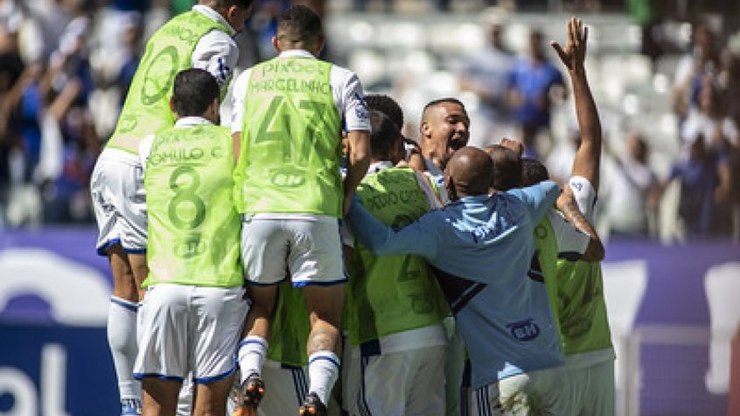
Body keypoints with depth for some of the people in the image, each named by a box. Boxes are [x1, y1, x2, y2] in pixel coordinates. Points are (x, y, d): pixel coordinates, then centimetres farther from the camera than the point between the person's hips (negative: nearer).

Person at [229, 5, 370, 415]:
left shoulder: (248, 80, 14)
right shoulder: (340, 79, 8)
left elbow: (236, 151, 8)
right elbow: (360, 154, 0)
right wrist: (344, 197, 15)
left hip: (257, 208, 2)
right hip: (316, 212, -2)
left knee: (258, 306, 20)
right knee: (326, 316, 9)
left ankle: (249, 373, -7)